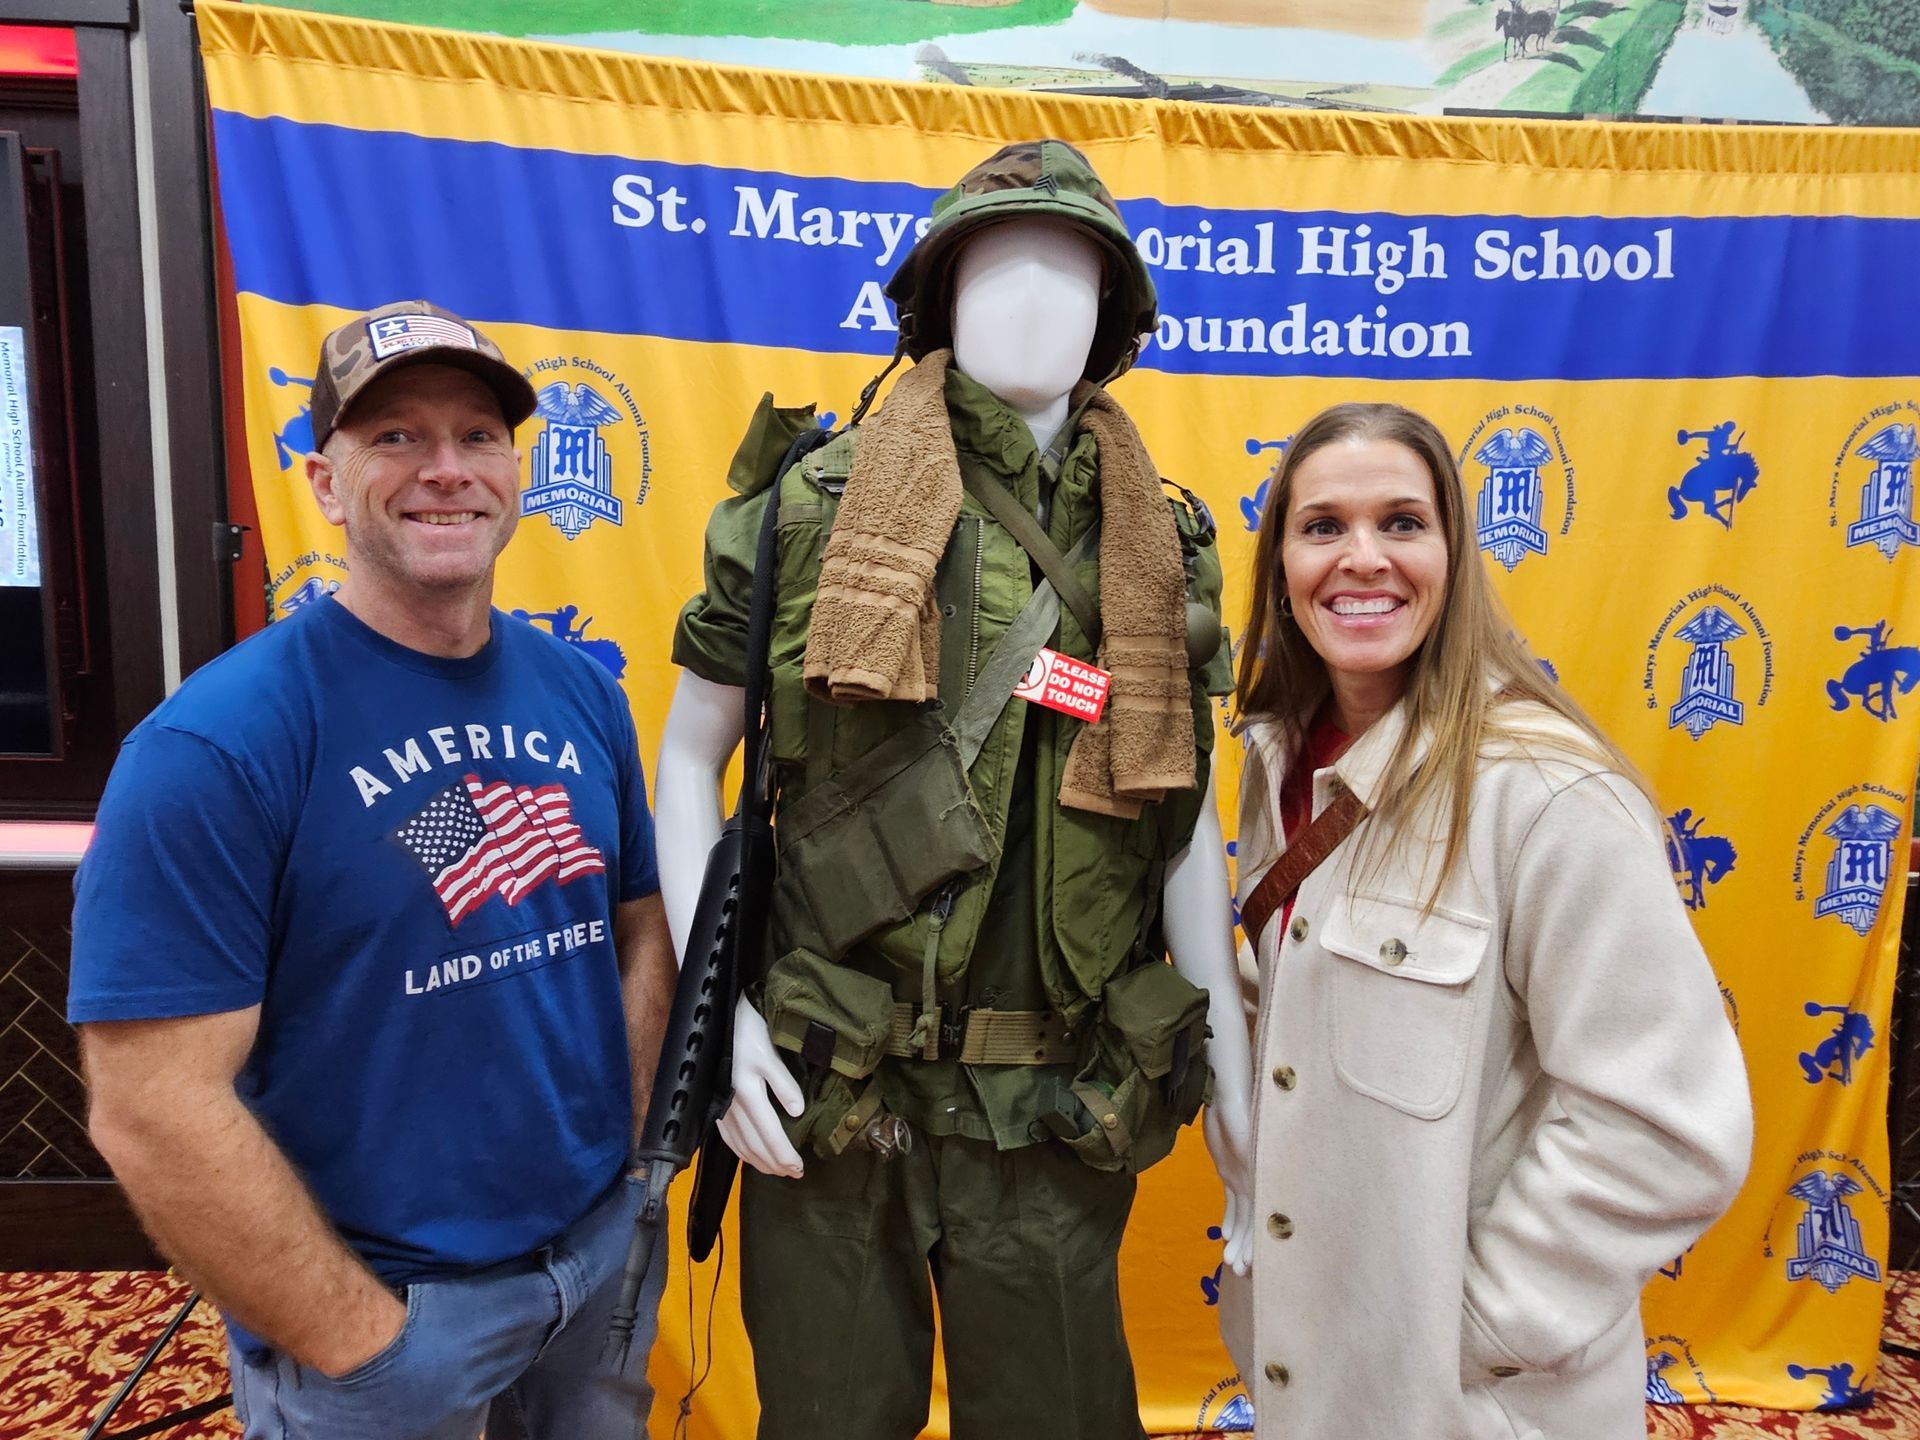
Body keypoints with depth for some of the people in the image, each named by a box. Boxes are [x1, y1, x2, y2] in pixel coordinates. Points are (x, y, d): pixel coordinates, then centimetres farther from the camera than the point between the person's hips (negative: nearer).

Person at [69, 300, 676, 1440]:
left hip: (607, 1249, 6)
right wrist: (359, 1341, -14)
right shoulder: (216, 743, -18)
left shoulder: (582, 693, -1)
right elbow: (154, 1111, -20)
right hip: (384, 1300, -5)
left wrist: (625, 1153, 0)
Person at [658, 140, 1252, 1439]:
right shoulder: (811, 507, -5)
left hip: (1060, 1110, 2)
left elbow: (1185, 818, 6)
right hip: (827, 1088, -1)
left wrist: (1234, 1074, 6)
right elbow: (689, 758, 1)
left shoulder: (1163, 550, 2)